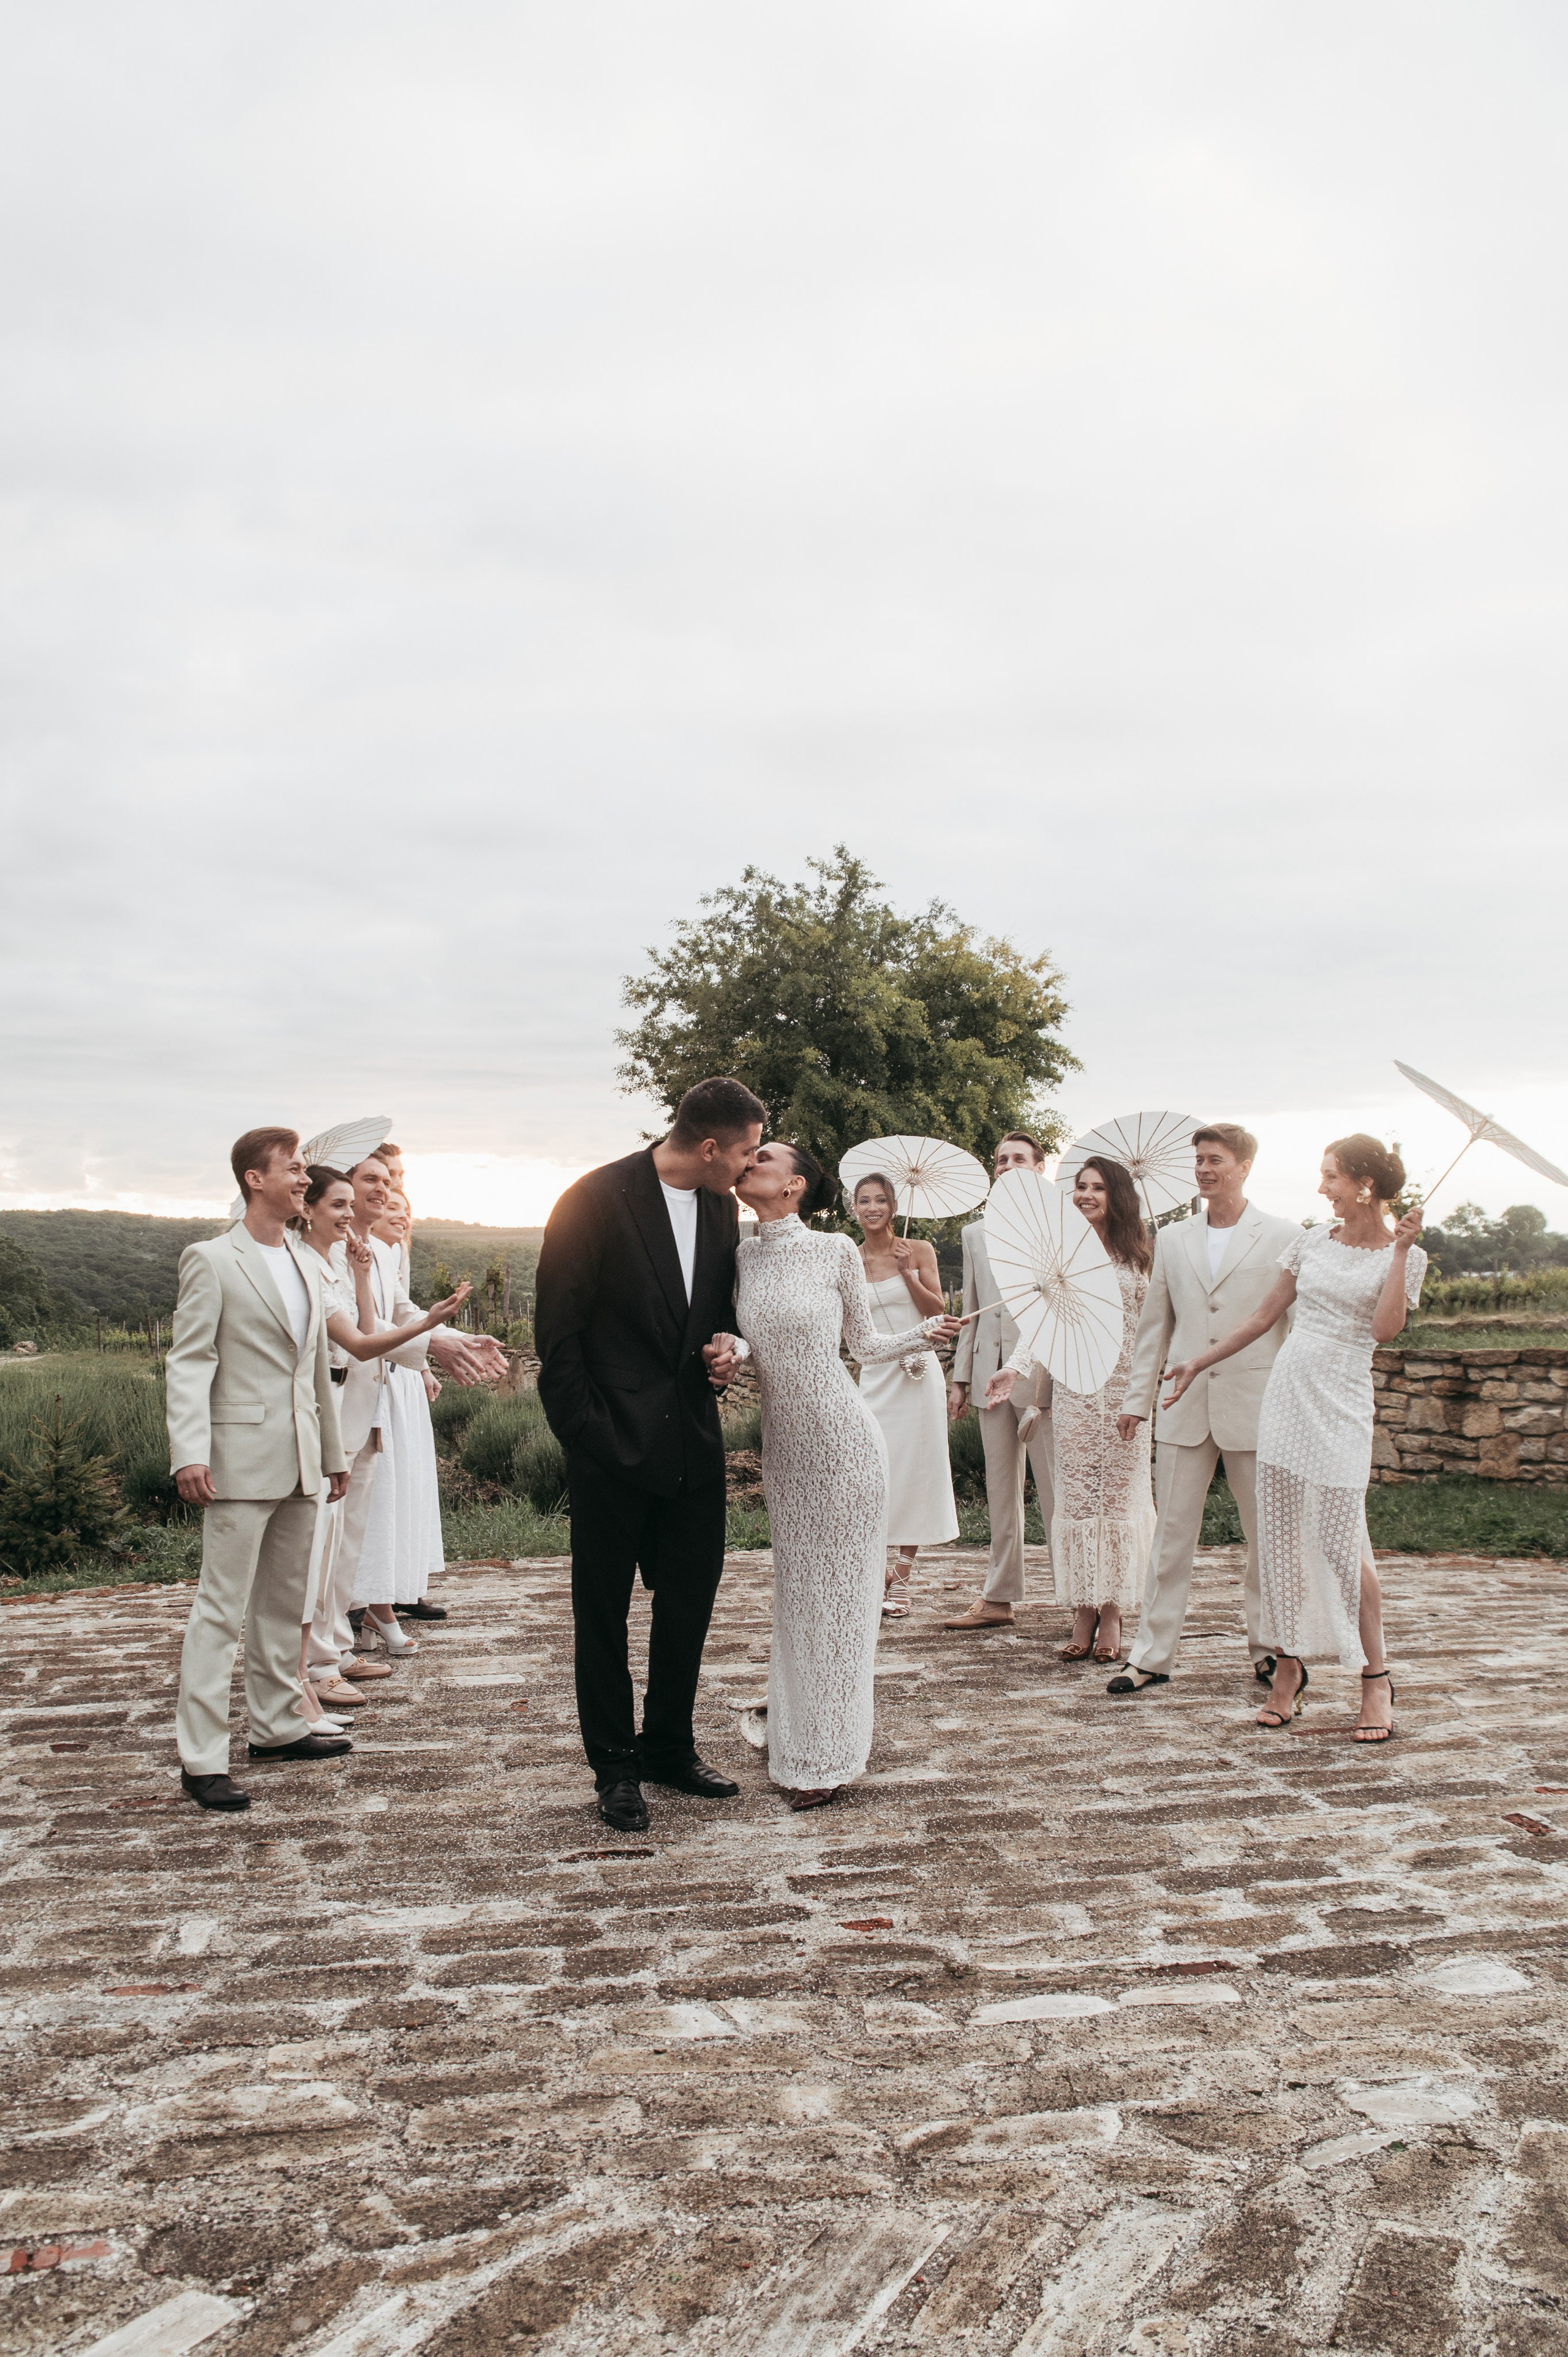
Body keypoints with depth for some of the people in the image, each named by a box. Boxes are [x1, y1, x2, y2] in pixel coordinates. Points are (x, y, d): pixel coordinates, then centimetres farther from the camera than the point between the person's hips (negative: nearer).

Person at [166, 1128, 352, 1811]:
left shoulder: (304, 1266, 16)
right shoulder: (212, 1261, -6)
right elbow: (189, 1363, -11)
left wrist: (334, 1452, 20)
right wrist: (190, 1453, -21)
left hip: (300, 1463, 8)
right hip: (242, 1460, -7)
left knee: (285, 1602, 16)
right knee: (222, 1607, -5)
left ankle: (275, 1728, 28)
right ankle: (202, 1760, -1)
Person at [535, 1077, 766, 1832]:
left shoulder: (722, 1206, 6)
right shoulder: (596, 1200, -14)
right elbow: (557, 1331, -11)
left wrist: (724, 1347, -2)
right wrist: (586, 1436, -14)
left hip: (692, 1441, 6)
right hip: (613, 1446, -6)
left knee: (690, 1599, 13)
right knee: (603, 1611, 7)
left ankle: (670, 1749, 30)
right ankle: (616, 1769, 20)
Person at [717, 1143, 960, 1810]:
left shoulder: (835, 1251, -9)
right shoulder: (743, 1256, 3)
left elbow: (865, 1345, 2)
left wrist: (925, 1333, -15)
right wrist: (729, 1349, -7)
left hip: (841, 1440, -5)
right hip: (782, 1444, 5)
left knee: (836, 1592, 4)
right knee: (795, 1591, 14)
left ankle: (828, 1756, 16)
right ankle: (795, 1734, 30)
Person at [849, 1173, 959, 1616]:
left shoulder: (919, 1251, 1)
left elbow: (938, 1312, -2)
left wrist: (908, 1272, -12)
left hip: (917, 1370, -1)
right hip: (873, 1374, 2)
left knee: (915, 1468, 1)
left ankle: (903, 1578, 8)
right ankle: (877, 1571, 14)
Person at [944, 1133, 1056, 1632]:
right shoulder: (975, 1234, 17)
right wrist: (961, 1377, 12)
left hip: (1042, 1372, -5)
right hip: (992, 1374, 5)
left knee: (1055, 1492, -4)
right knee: (1000, 1492, 10)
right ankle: (999, 1598, 17)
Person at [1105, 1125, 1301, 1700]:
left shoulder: (1283, 1236, 0)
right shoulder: (1171, 1239, 11)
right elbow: (1154, 1326, 15)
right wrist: (1136, 1399, 11)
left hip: (1258, 1409, -2)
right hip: (1185, 1409, 3)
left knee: (1268, 1538, 8)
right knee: (1170, 1537, 4)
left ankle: (1268, 1650, 24)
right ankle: (1152, 1656, 11)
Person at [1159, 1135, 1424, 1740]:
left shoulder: (1401, 1255, 1)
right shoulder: (1312, 1241, 11)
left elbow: (1385, 1329, -14)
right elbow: (1264, 1316, 16)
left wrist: (1401, 1249, -14)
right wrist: (1199, 1362, 16)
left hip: (1342, 1404, -4)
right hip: (1288, 1389, 4)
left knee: (1340, 1539, -8)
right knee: (1281, 1533, 3)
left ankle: (1375, 1679, 7)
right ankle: (1288, 1667, 14)